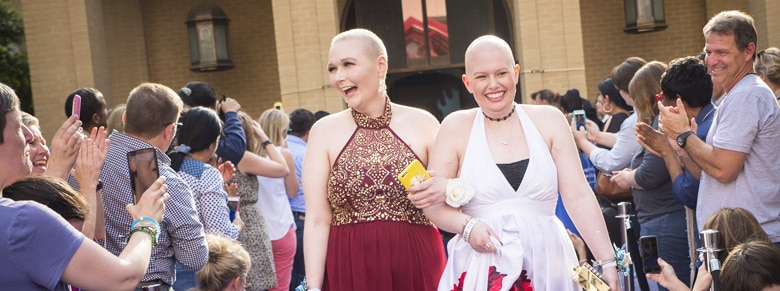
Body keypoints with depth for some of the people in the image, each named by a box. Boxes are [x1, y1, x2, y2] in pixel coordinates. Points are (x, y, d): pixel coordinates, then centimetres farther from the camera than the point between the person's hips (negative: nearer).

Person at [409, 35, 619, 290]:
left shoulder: (549, 121, 2)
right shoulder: (455, 128, 0)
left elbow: (579, 197, -1)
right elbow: (433, 203, 1)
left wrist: (608, 262, -6)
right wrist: (467, 226, -17)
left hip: (548, 264, 1)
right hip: (481, 270, -1)